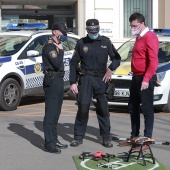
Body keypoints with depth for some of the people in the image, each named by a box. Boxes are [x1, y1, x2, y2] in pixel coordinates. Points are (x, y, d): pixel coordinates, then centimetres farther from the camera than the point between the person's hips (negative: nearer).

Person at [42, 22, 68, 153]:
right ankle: (49, 143, -10)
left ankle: (54, 140, 22)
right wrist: (60, 51, -12)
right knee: (50, 113, -10)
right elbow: (57, 64, -22)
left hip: (58, 80, 10)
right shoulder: (49, 46, -11)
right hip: (52, 81, -10)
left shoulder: (56, 46, 18)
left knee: (56, 113, 15)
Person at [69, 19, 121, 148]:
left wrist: (110, 69, -7)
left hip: (101, 79, 1)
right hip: (85, 79, -1)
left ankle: (106, 138, 10)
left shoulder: (105, 42, 7)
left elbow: (116, 58, 12)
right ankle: (78, 137, 7)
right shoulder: (81, 43, 5)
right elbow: (74, 63, 6)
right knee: (83, 108, -4)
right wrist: (72, 82, 0)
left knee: (103, 109, 2)